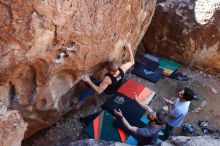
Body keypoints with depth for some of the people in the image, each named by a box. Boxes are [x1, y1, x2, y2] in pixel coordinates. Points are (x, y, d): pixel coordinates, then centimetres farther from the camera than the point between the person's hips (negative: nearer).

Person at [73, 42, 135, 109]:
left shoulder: (108, 79, -44)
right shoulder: (122, 69, -30)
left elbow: (99, 91, -36)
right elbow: (132, 62, -12)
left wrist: (89, 81, -38)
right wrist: (129, 49, -12)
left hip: (107, 92, -6)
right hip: (116, 88, 6)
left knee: (85, 91, 7)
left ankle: (78, 104, 28)